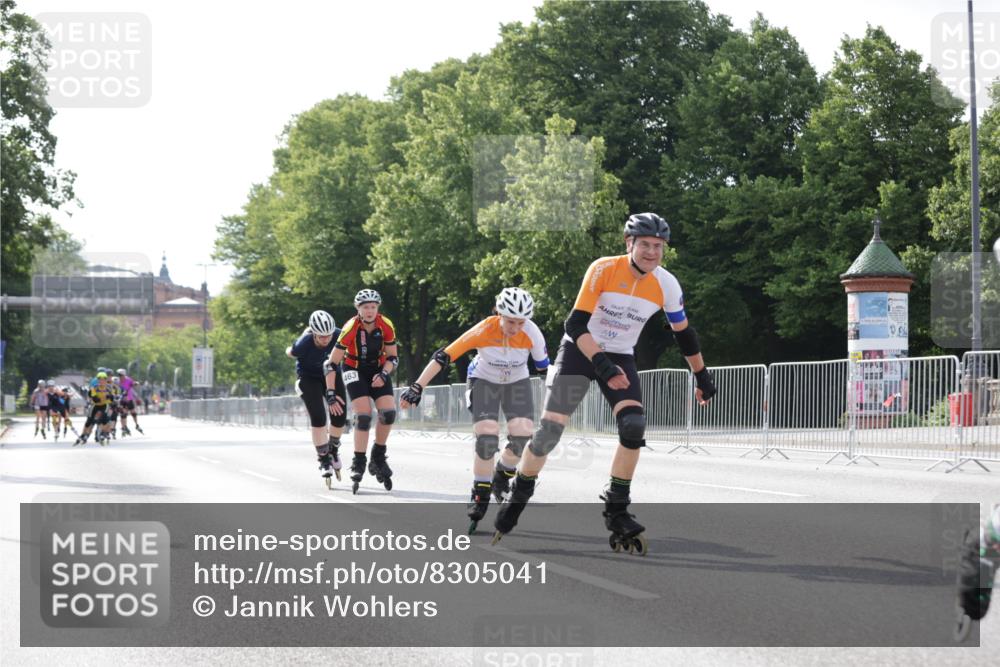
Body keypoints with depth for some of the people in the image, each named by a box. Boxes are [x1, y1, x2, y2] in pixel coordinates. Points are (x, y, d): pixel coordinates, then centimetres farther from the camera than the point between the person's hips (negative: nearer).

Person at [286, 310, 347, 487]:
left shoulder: (338, 336, -27)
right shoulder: (303, 344, -33)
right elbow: (289, 352, -9)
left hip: (332, 373, 3)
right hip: (309, 377, -3)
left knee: (340, 415, -6)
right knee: (318, 417, -17)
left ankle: (333, 448, 23)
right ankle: (324, 459, -5)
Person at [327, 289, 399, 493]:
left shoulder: (386, 326, -15)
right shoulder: (351, 328, -24)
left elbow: (393, 357, -3)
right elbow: (332, 363, -19)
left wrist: (383, 374, -22)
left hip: (378, 370, 3)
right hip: (355, 371, -3)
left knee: (388, 413, -15)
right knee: (363, 415, -20)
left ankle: (378, 458, 4)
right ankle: (358, 463, -8)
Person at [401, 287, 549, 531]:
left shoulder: (531, 332, -26)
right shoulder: (484, 331, -31)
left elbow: (543, 365, -8)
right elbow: (443, 357, -28)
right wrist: (417, 388, -30)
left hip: (517, 383, 2)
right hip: (484, 381, -2)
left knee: (522, 436, -20)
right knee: (486, 439, -20)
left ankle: (502, 476, 11)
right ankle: (480, 498, -2)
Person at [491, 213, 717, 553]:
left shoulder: (666, 285, -11)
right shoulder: (603, 270, -22)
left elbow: (683, 333, 5)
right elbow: (575, 324, -25)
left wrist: (703, 377, 11)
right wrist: (603, 365, -36)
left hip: (620, 357, 3)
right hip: (579, 350, -3)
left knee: (634, 424, -21)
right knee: (549, 428, -10)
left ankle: (616, 509, -9)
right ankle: (517, 499, 12)